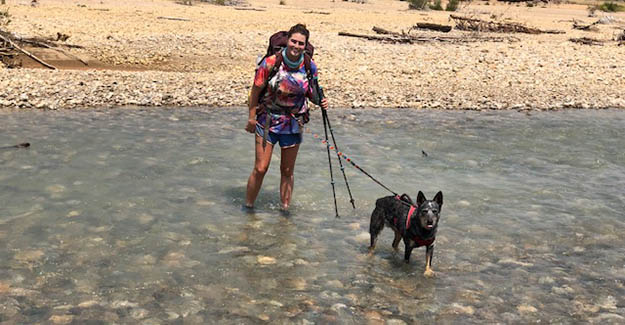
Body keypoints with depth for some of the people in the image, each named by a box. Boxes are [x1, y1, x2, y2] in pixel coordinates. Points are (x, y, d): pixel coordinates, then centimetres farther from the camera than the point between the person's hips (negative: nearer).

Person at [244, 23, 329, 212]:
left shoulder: (310, 67, -6)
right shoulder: (270, 63, -15)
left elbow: (311, 92, 9)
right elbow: (256, 90, -6)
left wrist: (320, 101, -12)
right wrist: (252, 117, -4)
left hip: (293, 125, 3)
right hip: (267, 122, -2)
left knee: (287, 171, 12)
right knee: (260, 168, -2)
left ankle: (285, 208, 26)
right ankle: (248, 206, 17)